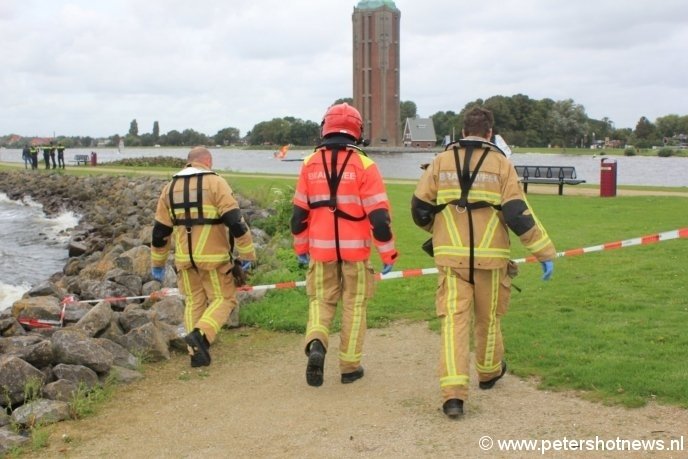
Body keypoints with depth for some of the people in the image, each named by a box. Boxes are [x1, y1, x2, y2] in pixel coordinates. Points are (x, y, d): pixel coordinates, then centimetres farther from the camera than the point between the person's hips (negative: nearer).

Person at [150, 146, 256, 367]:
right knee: (223, 299, 6)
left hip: (184, 257, 5)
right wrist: (247, 255, -7)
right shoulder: (215, 183, -7)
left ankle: (197, 353, 13)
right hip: (213, 257, -5)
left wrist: (157, 264, 21)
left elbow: (160, 231, 12)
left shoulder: (170, 188, 9)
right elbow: (235, 221, -15)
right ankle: (201, 334, -16)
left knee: (194, 302, 16)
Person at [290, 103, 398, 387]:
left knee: (320, 300, 14)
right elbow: (379, 215, -10)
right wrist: (388, 254, -1)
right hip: (355, 249, -2)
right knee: (354, 305, 10)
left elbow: (299, 212, 6)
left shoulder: (310, 164, 1)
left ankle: (316, 343, -12)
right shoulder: (363, 165, -8)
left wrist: (301, 248, 19)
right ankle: (349, 366, 14)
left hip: (321, 249, 2)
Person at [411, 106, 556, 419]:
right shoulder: (500, 164, -2)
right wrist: (545, 252, -3)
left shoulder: (441, 161, 4)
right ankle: (489, 373, 40)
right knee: (488, 318, 18)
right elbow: (517, 214, -9)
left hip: (451, 257, 0)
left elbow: (420, 210, 5)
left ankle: (453, 393, -13)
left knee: (454, 321, -2)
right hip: (489, 257, 0)